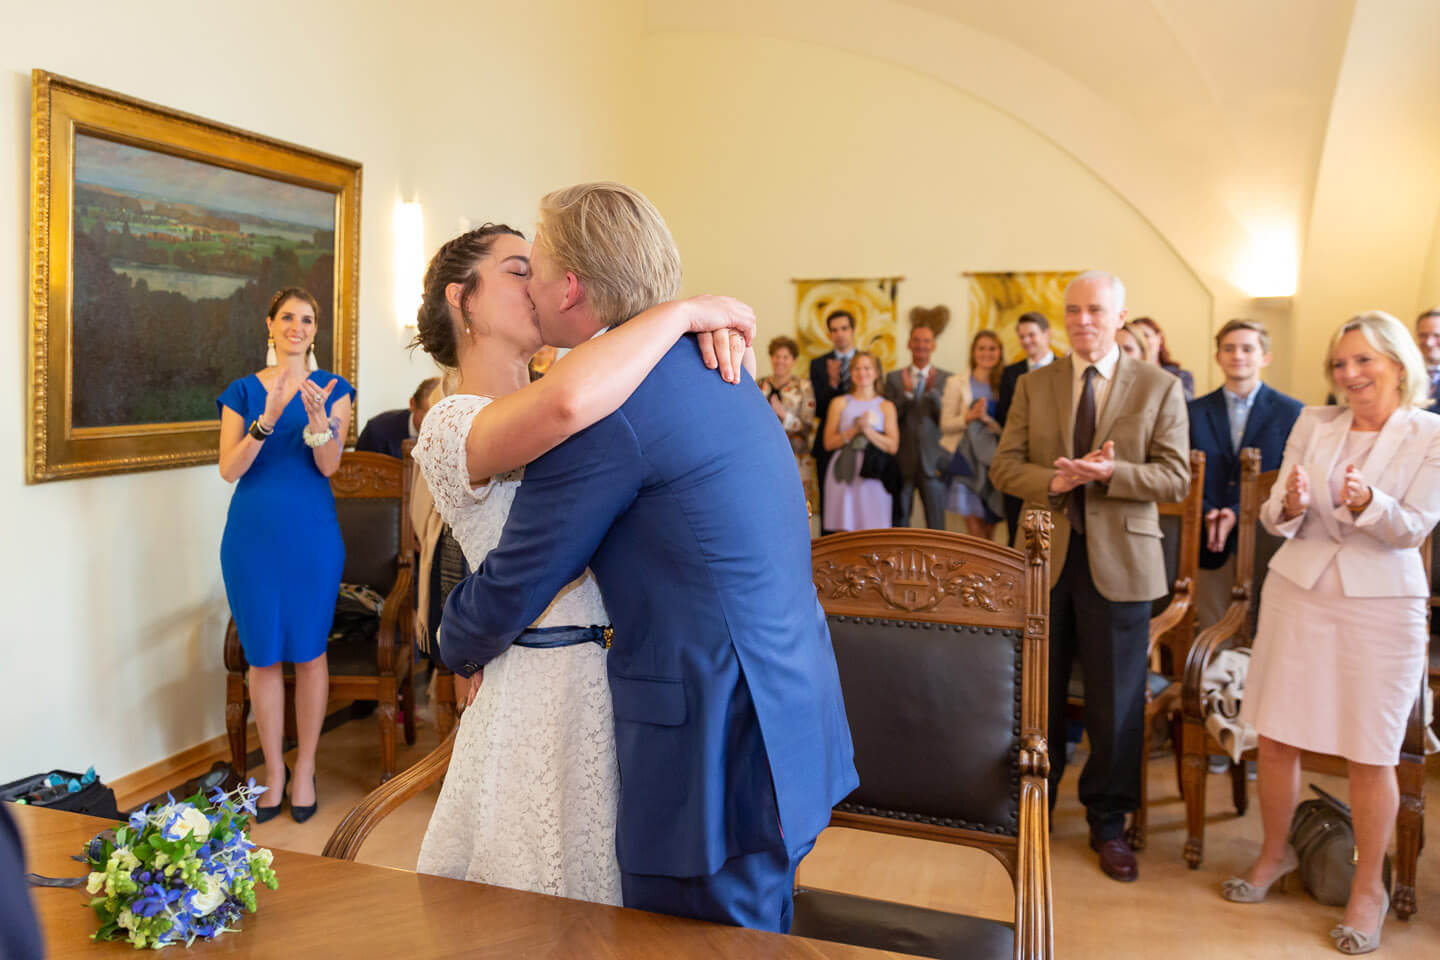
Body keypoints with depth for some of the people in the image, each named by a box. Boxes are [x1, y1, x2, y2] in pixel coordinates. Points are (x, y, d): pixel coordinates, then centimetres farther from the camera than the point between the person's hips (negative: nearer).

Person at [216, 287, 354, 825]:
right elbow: (229, 469, -6)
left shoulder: (332, 390, 3)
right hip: (253, 533, 1)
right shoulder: (243, 391, 5)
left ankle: (304, 769, 17)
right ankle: (274, 771, 19)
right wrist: (268, 419, -21)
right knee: (262, 655, 6)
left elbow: (329, 465, -7)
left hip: (312, 532, -1)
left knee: (309, 651, 4)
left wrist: (317, 418, -26)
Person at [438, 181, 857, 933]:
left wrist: (459, 645, 10)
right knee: (760, 934, 24)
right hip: (793, 728, 9)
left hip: (719, 754, -9)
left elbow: (510, 590, -10)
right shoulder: (714, 367, 9)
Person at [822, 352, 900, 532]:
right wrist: (855, 430, -8)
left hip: (874, 477, 0)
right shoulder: (839, 403, 13)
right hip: (843, 476, 0)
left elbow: (893, 446, 2)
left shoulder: (886, 406, 13)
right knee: (842, 531, -7)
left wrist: (868, 430, -9)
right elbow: (829, 443, 4)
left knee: (874, 535, -7)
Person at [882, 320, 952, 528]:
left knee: (936, 525, 1)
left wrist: (932, 391, -19)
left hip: (932, 462, -1)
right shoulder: (893, 378, 7)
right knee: (898, 522, 8)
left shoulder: (946, 379, 4)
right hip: (902, 462, 1)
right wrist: (906, 393, -17)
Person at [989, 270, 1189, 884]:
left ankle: (1108, 823, 25)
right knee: (1038, 692, 12)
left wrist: (1107, 474, -22)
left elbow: (1174, 478, -5)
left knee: (1116, 701, 7)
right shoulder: (1034, 386, 7)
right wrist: (1053, 481, -18)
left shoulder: (1160, 388, 1)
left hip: (1119, 561, -2)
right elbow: (1005, 465, 1)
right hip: (1045, 556, 2)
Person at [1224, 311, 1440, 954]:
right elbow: (1276, 518, 3)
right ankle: (1275, 853, 31)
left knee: (1370, 755, 4)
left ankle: (1369, 888, 24)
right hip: (1298, 591, 3)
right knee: (1274, 738, 7)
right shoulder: (1312, 424, 4)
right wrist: (1289, 505, -21)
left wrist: (1366, 502, -28)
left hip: (1382, 604, -2)